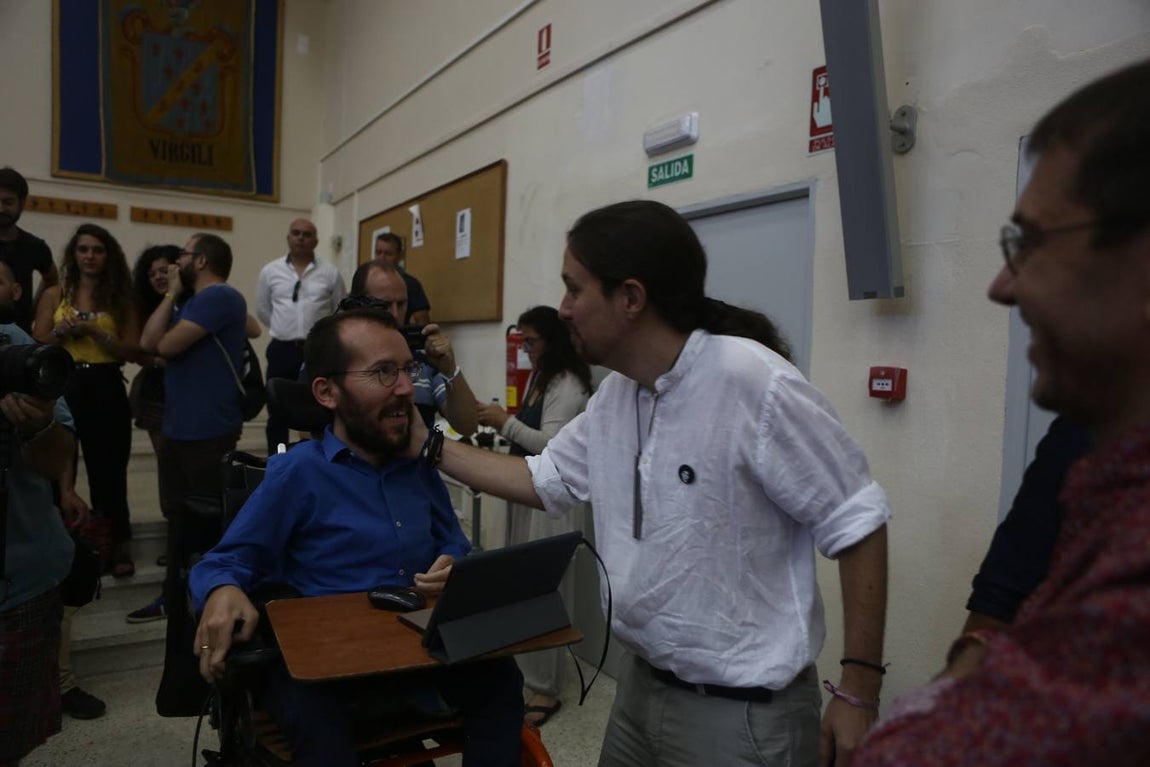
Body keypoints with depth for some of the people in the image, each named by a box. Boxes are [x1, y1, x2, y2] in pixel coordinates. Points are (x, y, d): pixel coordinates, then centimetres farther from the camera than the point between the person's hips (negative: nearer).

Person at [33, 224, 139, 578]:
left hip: (106, 390, -1)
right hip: (63, 387, 1)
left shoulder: (120, 299, 6)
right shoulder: (54, 295, 8)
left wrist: (93, 330, -14)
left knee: (108, 471, 4)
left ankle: (117, 546, 14)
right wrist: (61, 333, -15)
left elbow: (132, 350, -3)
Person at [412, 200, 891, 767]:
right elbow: (544, 481, 13)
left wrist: (858, 689, -15)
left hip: (742, 711, -7)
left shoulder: (754, 383, -24)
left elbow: (856, 524, -18)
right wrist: (430, 447, 10)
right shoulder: (613, 394, 2)